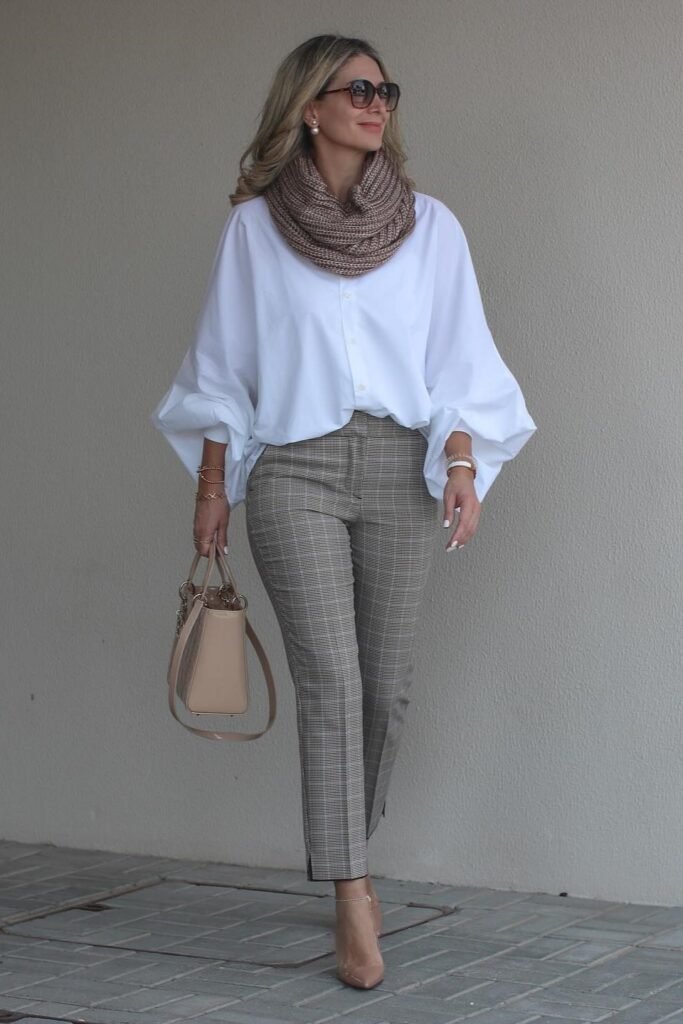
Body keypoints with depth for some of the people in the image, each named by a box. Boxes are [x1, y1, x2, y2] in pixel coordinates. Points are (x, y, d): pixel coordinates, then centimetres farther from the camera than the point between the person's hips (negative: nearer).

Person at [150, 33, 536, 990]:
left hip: (399, 468, 2)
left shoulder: (429, 225, 7)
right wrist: (212, 484, 7)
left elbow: (460, 360, 6)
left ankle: (350, 858, 28)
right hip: (293, 471, -2)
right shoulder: (254, 226, 5)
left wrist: (462, 464, -7)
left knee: (386, 685, 5)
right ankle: (353, 906, -13)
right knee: (330, 680, -12)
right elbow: (223, 365, 9)